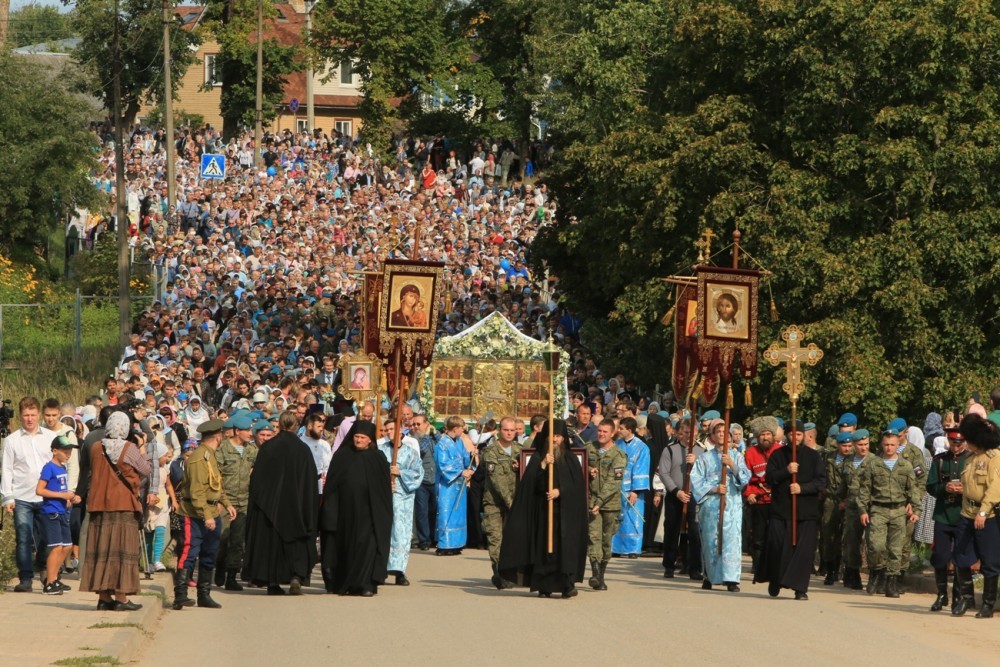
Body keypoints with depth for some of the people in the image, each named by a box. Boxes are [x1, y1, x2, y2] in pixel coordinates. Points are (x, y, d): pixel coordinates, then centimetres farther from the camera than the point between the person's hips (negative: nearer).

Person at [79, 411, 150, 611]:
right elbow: (145, 470, 1)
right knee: (122, 548, 0)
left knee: (102, 548, 8)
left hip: (99, 505, 4)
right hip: (124, 505, -4)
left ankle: (103, 596, 9)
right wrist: (142, 451, 19)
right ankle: (121, 597, -3)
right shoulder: (129, 449, -10)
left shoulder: (96, 449, 2)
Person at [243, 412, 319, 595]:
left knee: (271, 540, 9)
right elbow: (311, 481, -1)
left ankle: (272, 582, 8)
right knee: (297, 543, 4)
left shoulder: (267, 448, -3)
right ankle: (297, 577, -16)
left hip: (270, 503, 1)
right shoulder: (303, 449, -4)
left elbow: (256, 478, 0)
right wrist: (309, 510, 6)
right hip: (295, 503, -1)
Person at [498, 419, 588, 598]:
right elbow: (529, 481, -4)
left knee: (565, 545, -9)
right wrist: (543, 465, -16)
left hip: (565, 511, -1)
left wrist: (560, 491, -14)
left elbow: (577, 484, 1)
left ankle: (568, 584, -10)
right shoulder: (538, 457, 8)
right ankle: (544, 586, 3)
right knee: (544, 547, -1)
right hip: (542, 510, 1)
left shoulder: (570, 458, 8)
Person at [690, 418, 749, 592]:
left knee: (731, 539, -12)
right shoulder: (705, 458, 11)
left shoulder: (736, 456, 13)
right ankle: (709, 577, 13)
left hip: (732, 505, 0)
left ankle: (731, 579, -17)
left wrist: (732, 465, -13)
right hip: (710, 505, 0)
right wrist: (714, 489, -10)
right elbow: (696, 481, 3)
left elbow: (745, 478, 1)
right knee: (710, 541, 1)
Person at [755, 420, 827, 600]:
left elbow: (821, 482, 0)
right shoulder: (777, 455, 9)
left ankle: (800, 588, -4)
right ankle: (774, 584, 16)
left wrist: (802, 488, -15)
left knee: (803, 549, -6)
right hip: (780, 510, 1)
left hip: (806, 511, 0)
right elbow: (769, 478, 0)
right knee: (777, 547, -2)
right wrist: (786, 471, -15)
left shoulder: (813, 456, 7)